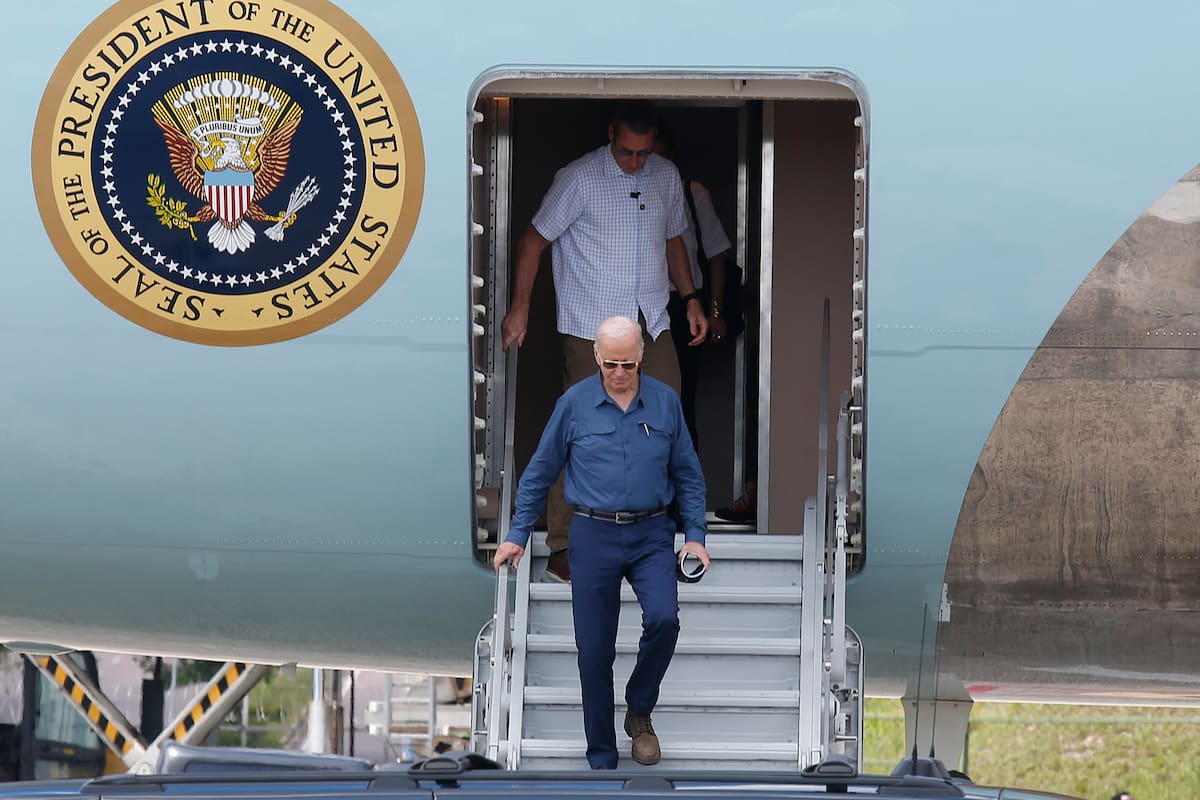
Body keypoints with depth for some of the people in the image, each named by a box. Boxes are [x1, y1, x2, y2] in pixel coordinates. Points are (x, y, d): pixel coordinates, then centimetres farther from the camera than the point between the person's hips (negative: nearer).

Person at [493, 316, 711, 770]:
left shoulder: (665, 402, 2)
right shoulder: (575, 404, -1)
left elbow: (687, 475, 8)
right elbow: (540, 472, 6)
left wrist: (695, 535, 0)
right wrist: (518, 535, 4)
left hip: (651, 535, 0)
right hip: (594, 536, 0)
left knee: (664, 618, -23)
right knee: (594, 649, 1)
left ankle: (639, 711, 3)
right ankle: (602, 758, 13)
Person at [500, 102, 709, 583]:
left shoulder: (666, 177, 8)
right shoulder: (579, 179, -9)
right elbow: (534, 240, -5)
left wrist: (691, 299, 15)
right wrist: (519, 306, -11)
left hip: (652, 324, 6)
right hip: (591, 326, -6)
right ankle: (563, 547, -3)